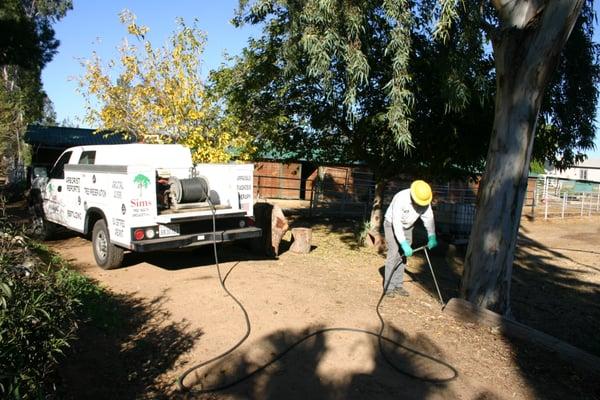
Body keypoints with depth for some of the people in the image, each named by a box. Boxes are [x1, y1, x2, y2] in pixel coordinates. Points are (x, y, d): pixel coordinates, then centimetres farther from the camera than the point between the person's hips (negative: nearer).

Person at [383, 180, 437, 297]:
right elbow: (396, 223, -35)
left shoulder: (425, 201, -16)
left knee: (403, 256, 4)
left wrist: (432, 237, -20)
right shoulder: (401, 198, -34)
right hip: (392, 224, -5)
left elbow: (429, 218, -8)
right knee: (393, 254, -12)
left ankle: (398, 285, 12)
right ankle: (388, 287, -5)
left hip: (407, 227, 6)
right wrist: (404, 244, -37)